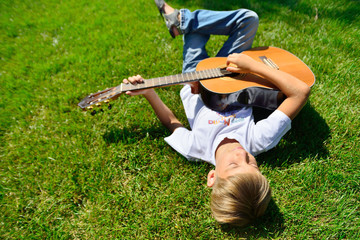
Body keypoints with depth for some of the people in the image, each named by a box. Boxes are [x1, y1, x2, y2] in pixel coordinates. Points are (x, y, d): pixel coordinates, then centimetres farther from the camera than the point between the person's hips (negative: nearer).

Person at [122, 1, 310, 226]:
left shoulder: (193, 148, -39)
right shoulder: (259, 141, -40)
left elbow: (172, 122, -16)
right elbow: (302, 90, -36)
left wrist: (149, 93, -28)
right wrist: (253, 65, -40)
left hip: (195, 89, -1)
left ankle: (181, 20, 36)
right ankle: (180, 20, 16)